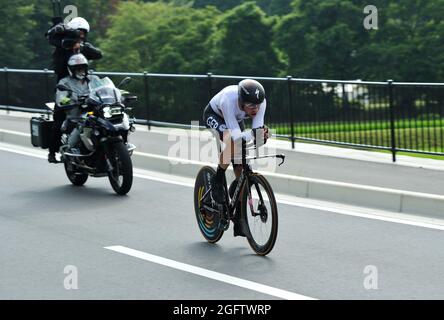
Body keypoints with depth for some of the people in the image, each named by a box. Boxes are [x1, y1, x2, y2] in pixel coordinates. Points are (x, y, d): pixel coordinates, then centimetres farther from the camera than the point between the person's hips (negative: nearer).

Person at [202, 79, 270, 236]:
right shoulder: (229, 100, -44)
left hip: (236, 119, 4)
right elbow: (236, 135, -46)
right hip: (214, 115, -4)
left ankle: (239, 220, 8)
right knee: (232, 142, -37)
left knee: (241, 171, -2)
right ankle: (217, 181, -11)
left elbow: (258, 128, -33)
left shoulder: (260, 102, -32)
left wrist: (261, 135, -55)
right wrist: (252, 134, -62)